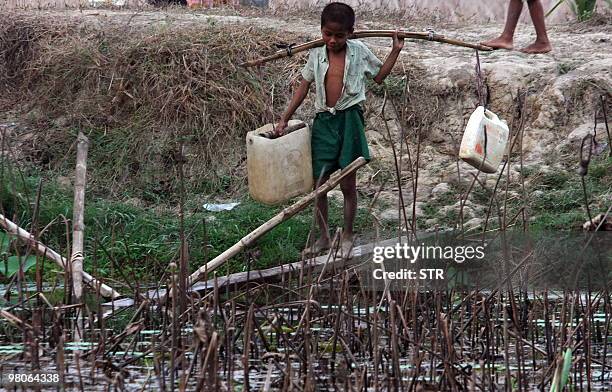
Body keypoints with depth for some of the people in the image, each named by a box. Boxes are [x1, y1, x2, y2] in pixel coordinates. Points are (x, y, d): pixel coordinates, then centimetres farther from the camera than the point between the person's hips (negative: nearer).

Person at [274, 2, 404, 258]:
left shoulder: (359, 52, -2)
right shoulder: (316, 55, 2)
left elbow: (379, 76, 13)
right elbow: (303, 88, 10)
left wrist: (395, 51, 5)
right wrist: (284, 119, 8)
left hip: (349, 120, -2)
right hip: (324, 121, 2)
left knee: (348, 184, 5)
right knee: (318, 184, 4)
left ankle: (347, 237, 21)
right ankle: (323, 237, 19)